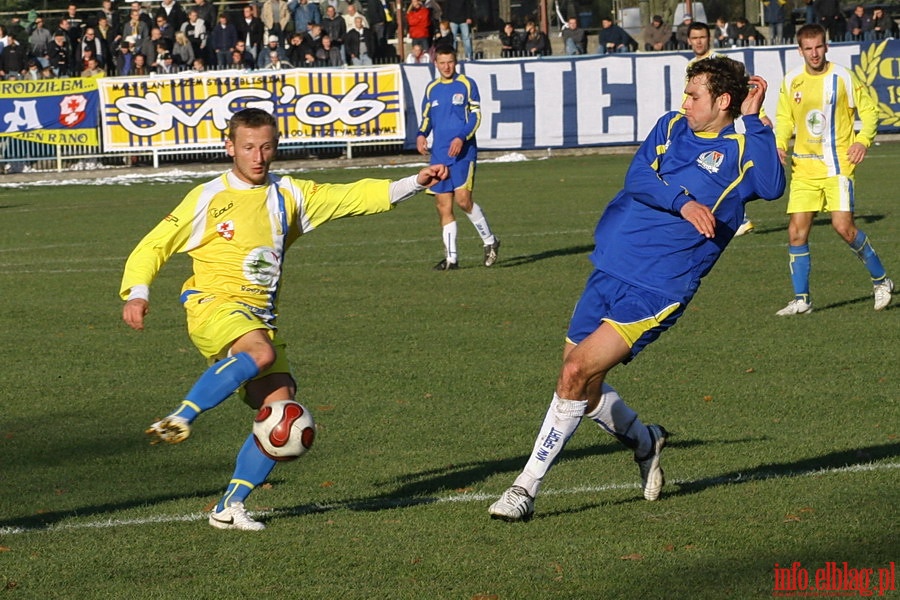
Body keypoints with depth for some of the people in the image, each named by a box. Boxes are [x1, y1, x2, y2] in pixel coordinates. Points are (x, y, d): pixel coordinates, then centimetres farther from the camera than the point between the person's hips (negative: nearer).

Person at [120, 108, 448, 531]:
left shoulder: (289, 194, 13)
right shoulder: (208, 198, 1)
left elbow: (353, 197, 15)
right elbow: (154, 246, 4)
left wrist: (415, 184, 4)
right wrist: (137, 293, -13)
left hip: (261, 317, 5)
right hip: (213, 306, -5)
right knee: (261, 352, -37)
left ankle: (230, 507, -1)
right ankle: (180, 419, -30)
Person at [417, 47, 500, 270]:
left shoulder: (466, 85, 0)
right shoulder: (432, 89, 13)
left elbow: (476, 116, -4)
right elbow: (426, 118, 19)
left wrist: (461, 137, -17)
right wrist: (421, 135, -1)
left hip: (463, 151, -5)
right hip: (439, 154, 5)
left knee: (463, 199, -16)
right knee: (443, 206, 2)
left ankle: (490, 241, 4)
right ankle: (451, 258, 7)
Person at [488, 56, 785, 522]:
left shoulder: (741, 150, -3)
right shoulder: (671, 127, 12)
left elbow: (772, 186, -23)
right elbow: (637, 177, -2)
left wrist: (753, 120, -20)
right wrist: (682, 200, -19)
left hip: (657, 290, -6)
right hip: (609, 270, 7)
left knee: (575, 374, -16)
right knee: (582, 391, 12)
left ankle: (527, 487, -7)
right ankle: (644, 441, 41)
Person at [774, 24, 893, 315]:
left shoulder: (843, 77, -5)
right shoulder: (791, 81, 4)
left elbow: (869, 110, 4)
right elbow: (784, 118, 16)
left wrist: (863, 140, -11)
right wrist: (780, 144, -2)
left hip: (837, 163, -4)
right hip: (804, 166, 4)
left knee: (843, 226, -15)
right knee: (797, 232, -3)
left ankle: (881, 281, 6)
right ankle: (801, 299, 8)